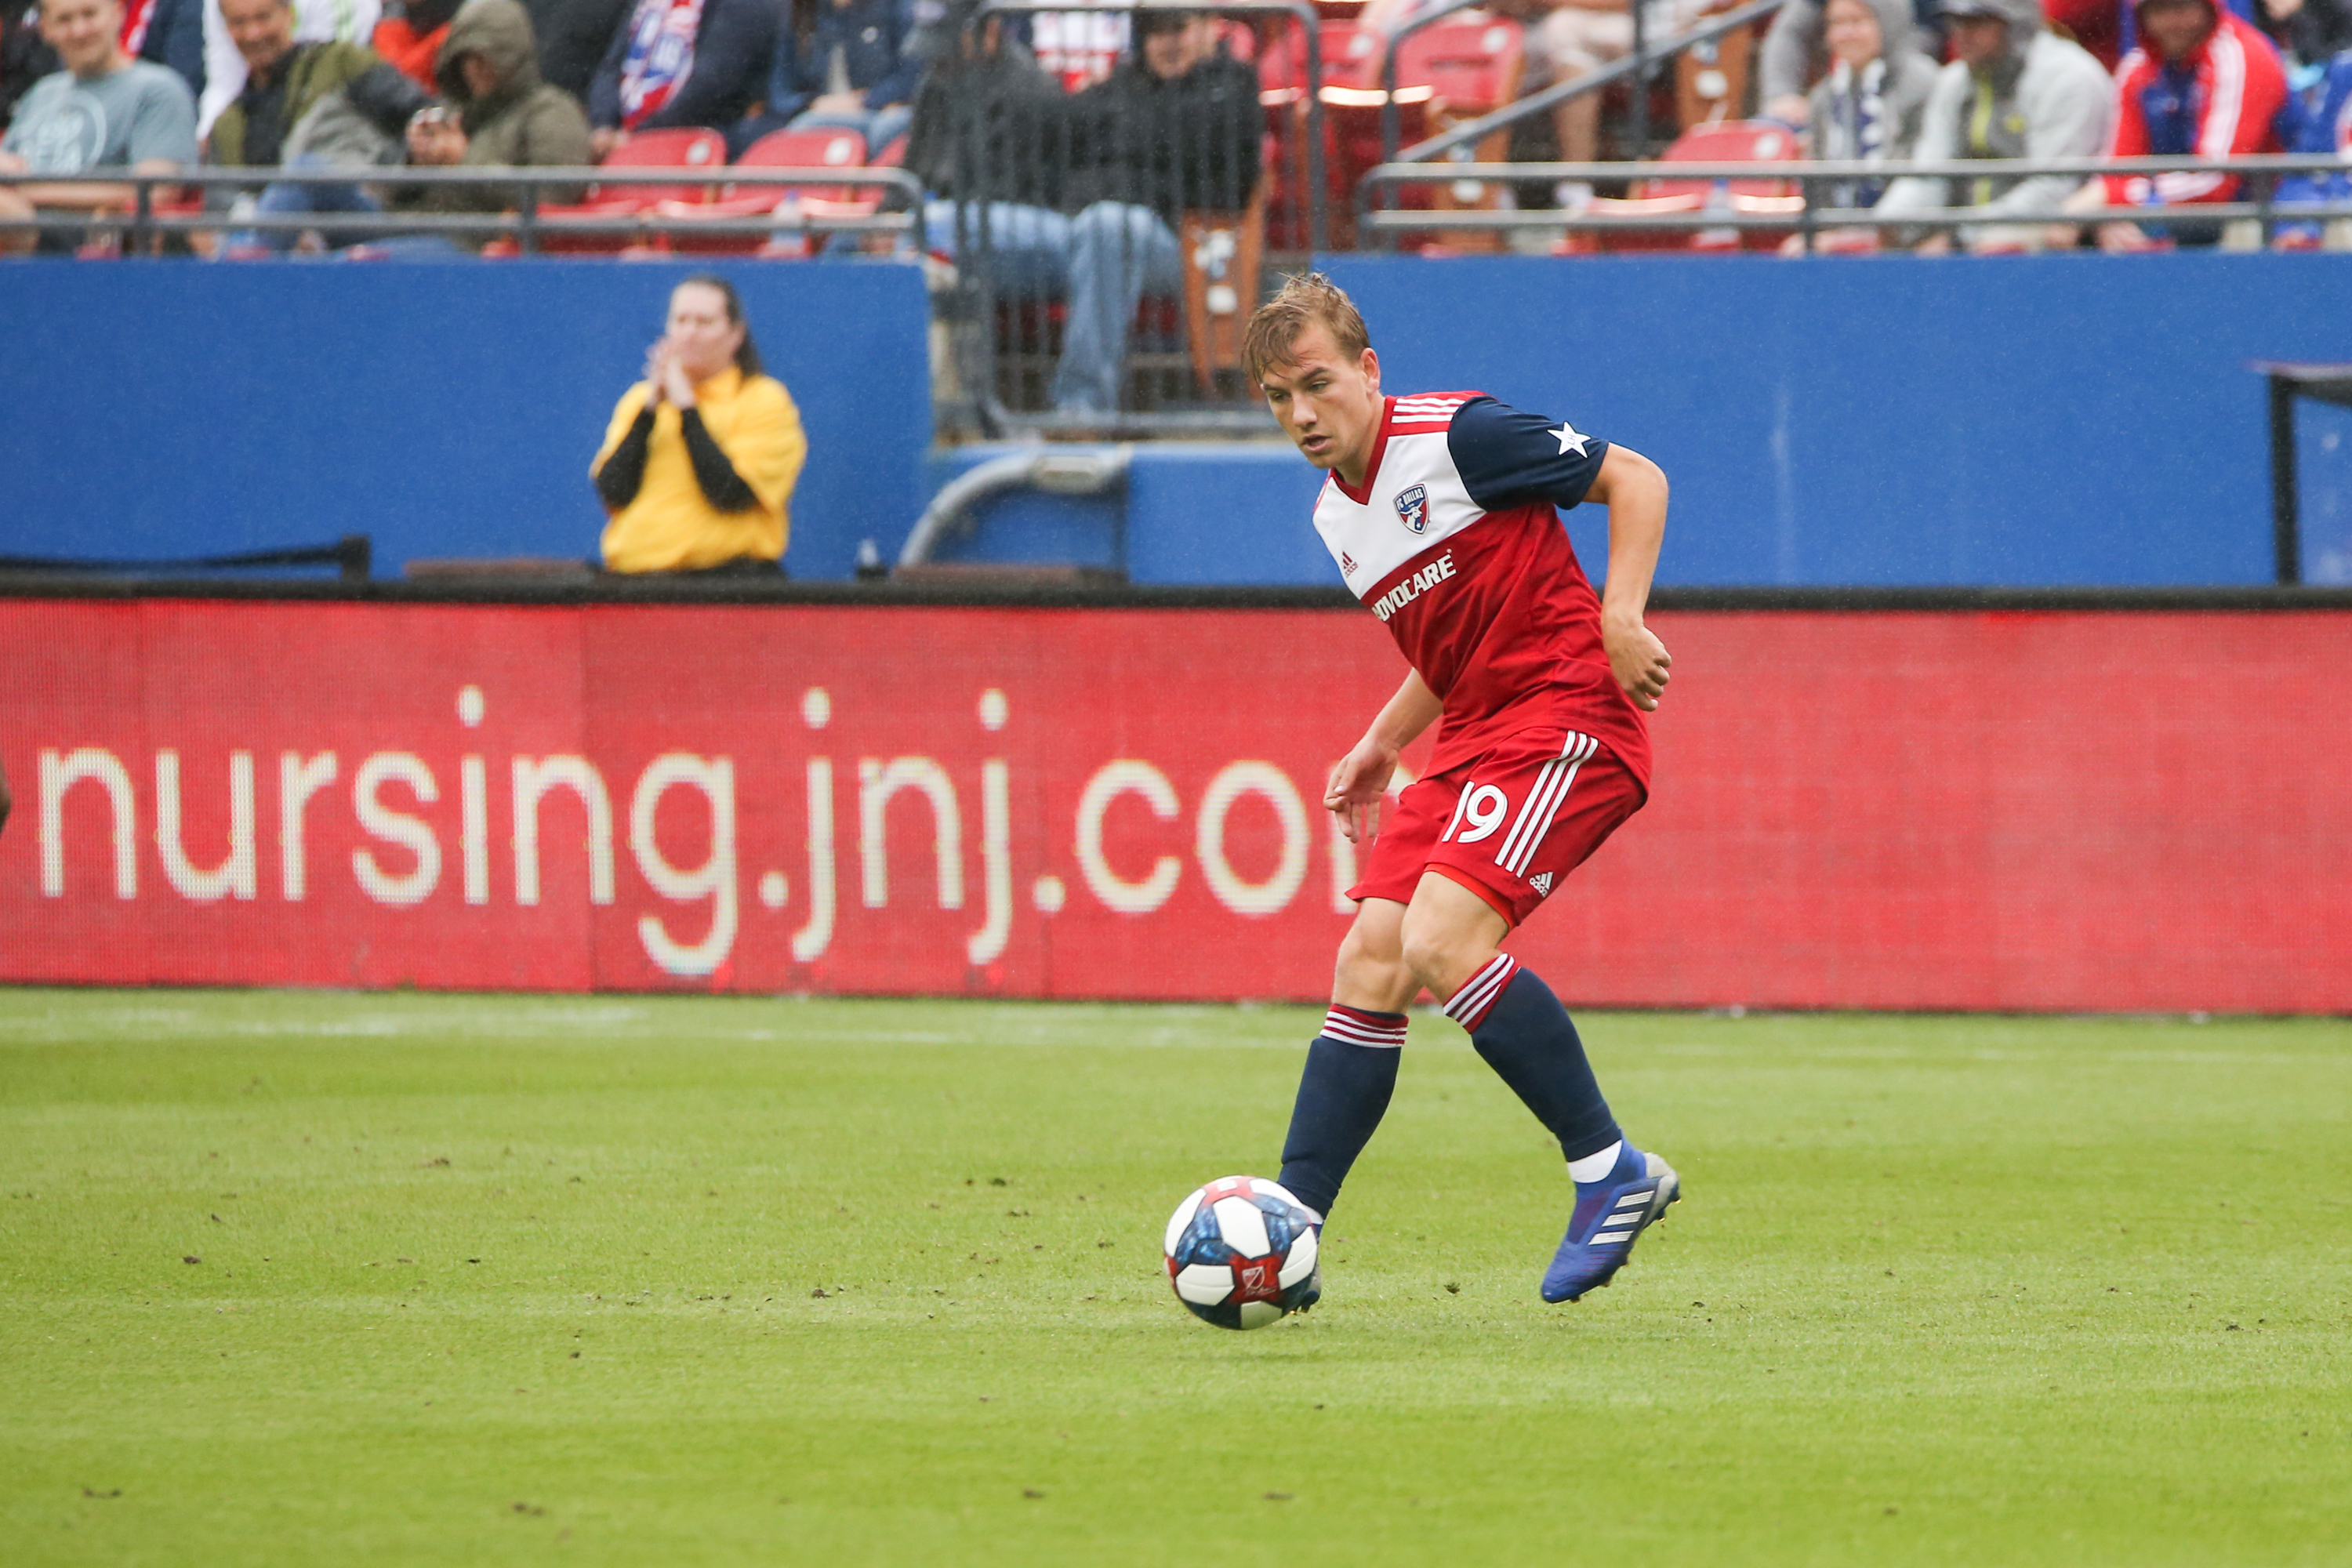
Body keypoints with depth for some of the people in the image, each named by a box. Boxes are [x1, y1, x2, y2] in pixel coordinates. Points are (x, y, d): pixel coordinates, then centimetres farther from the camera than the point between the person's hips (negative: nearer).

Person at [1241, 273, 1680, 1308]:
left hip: (1566, 714, -9)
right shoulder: (1335, 514, 15)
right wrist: (1381, 745, 18)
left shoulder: (1454, 436, -11)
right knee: (1369, 964, -2)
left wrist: (1621, 616, -18)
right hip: (1475, 738, 9)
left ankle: (1610, 1171, -14)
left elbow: (1634, 477, -6)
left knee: (1440, 941, -24)